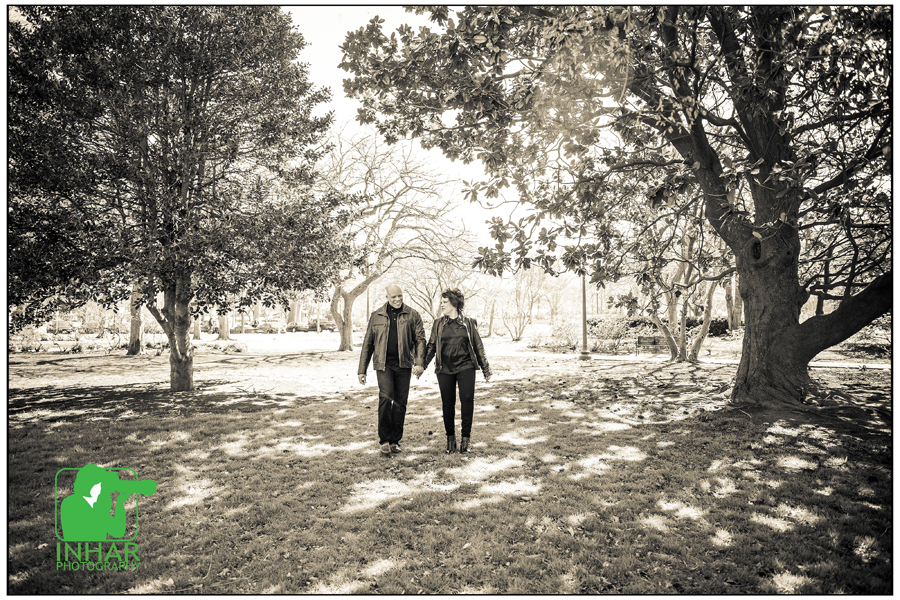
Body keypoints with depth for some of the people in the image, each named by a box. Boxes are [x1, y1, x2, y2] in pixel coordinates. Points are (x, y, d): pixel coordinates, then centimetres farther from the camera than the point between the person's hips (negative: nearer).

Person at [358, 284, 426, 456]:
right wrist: (362, 370, 9)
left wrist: (419, 363, -14)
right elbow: (367, 343, 12)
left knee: (400, 403, 5)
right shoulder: (377, 316, 8)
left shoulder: (412, 315, 5)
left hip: (403, 364, 1)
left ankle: (395, 440, 20)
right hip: (383, 364, -1)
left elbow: (420, 340, 1)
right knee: (386, 397, -16)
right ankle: (384, 439, -2)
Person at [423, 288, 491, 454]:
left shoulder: (469, 323, 6)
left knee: (467, 399, -13)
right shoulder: (438, 324, 9)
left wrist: (486, 369, 12)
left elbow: (478, 347, 11)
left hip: (465, 367, -1)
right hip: (444, 369, 1)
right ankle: (450, 437, 19)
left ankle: (466, 437, -1)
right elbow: (431, 346, 10)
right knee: (447, 403, 4)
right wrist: (422, 364, 1)